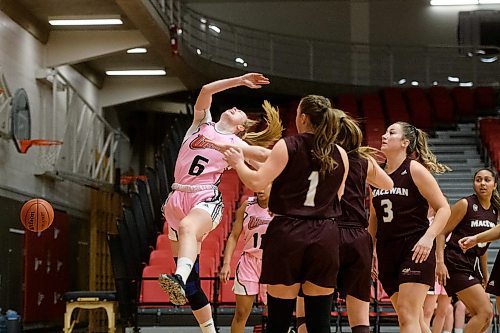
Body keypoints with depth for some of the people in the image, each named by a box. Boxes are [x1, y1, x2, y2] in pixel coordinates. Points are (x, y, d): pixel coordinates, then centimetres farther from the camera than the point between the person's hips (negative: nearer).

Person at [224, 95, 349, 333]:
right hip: (325, 236, 3)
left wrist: (238, 163, 8)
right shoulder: (340, 155, 7)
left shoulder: (288, 146, -4)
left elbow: (257, 182, -9)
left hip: (287, 233, -3)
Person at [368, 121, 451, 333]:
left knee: (408, 316, -15)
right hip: (387, 251, 6)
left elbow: (443, 208, -8)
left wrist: (428, 237, -21)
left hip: (415, 250, -6)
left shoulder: (415, 169, -6)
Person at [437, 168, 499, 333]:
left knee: (484, 318, 7)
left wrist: (485, 274, 22)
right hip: (456, 265, -8)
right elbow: (442, 232, -10)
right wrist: (440, 262, -21)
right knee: (486, 312, -16)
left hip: (471, 267, 8)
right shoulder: (465, 204, -9)